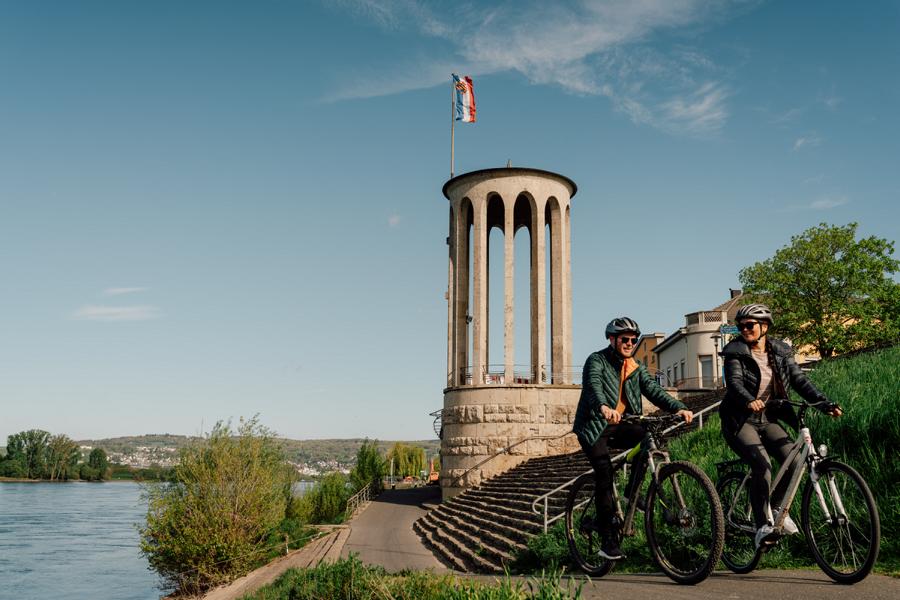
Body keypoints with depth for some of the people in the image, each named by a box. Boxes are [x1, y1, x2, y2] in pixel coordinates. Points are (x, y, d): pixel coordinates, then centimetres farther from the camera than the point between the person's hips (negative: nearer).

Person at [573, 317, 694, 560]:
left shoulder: (636, 367, 11)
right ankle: (608, 539, -12)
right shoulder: (596, 361, -8)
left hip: (619, 427, 5)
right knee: (604, 470, -19)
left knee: (648, 436, -24)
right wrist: (604, 407, -50)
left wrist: (678, 408, -21)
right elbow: (593, 385, -28)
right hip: (594, 426, -5)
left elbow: (653, 390, -2)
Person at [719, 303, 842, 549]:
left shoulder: (781, 352, 5)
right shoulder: (736, 352, -8)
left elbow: (799, 380, -3)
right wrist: (749, 401, -45)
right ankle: (762, 525, -16)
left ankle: (775, 506, 9)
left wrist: (825, 403, -18)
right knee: (762, 464, -26)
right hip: (740, 421, -4)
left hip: (767, 420, 4)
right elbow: (734, 382, -24)